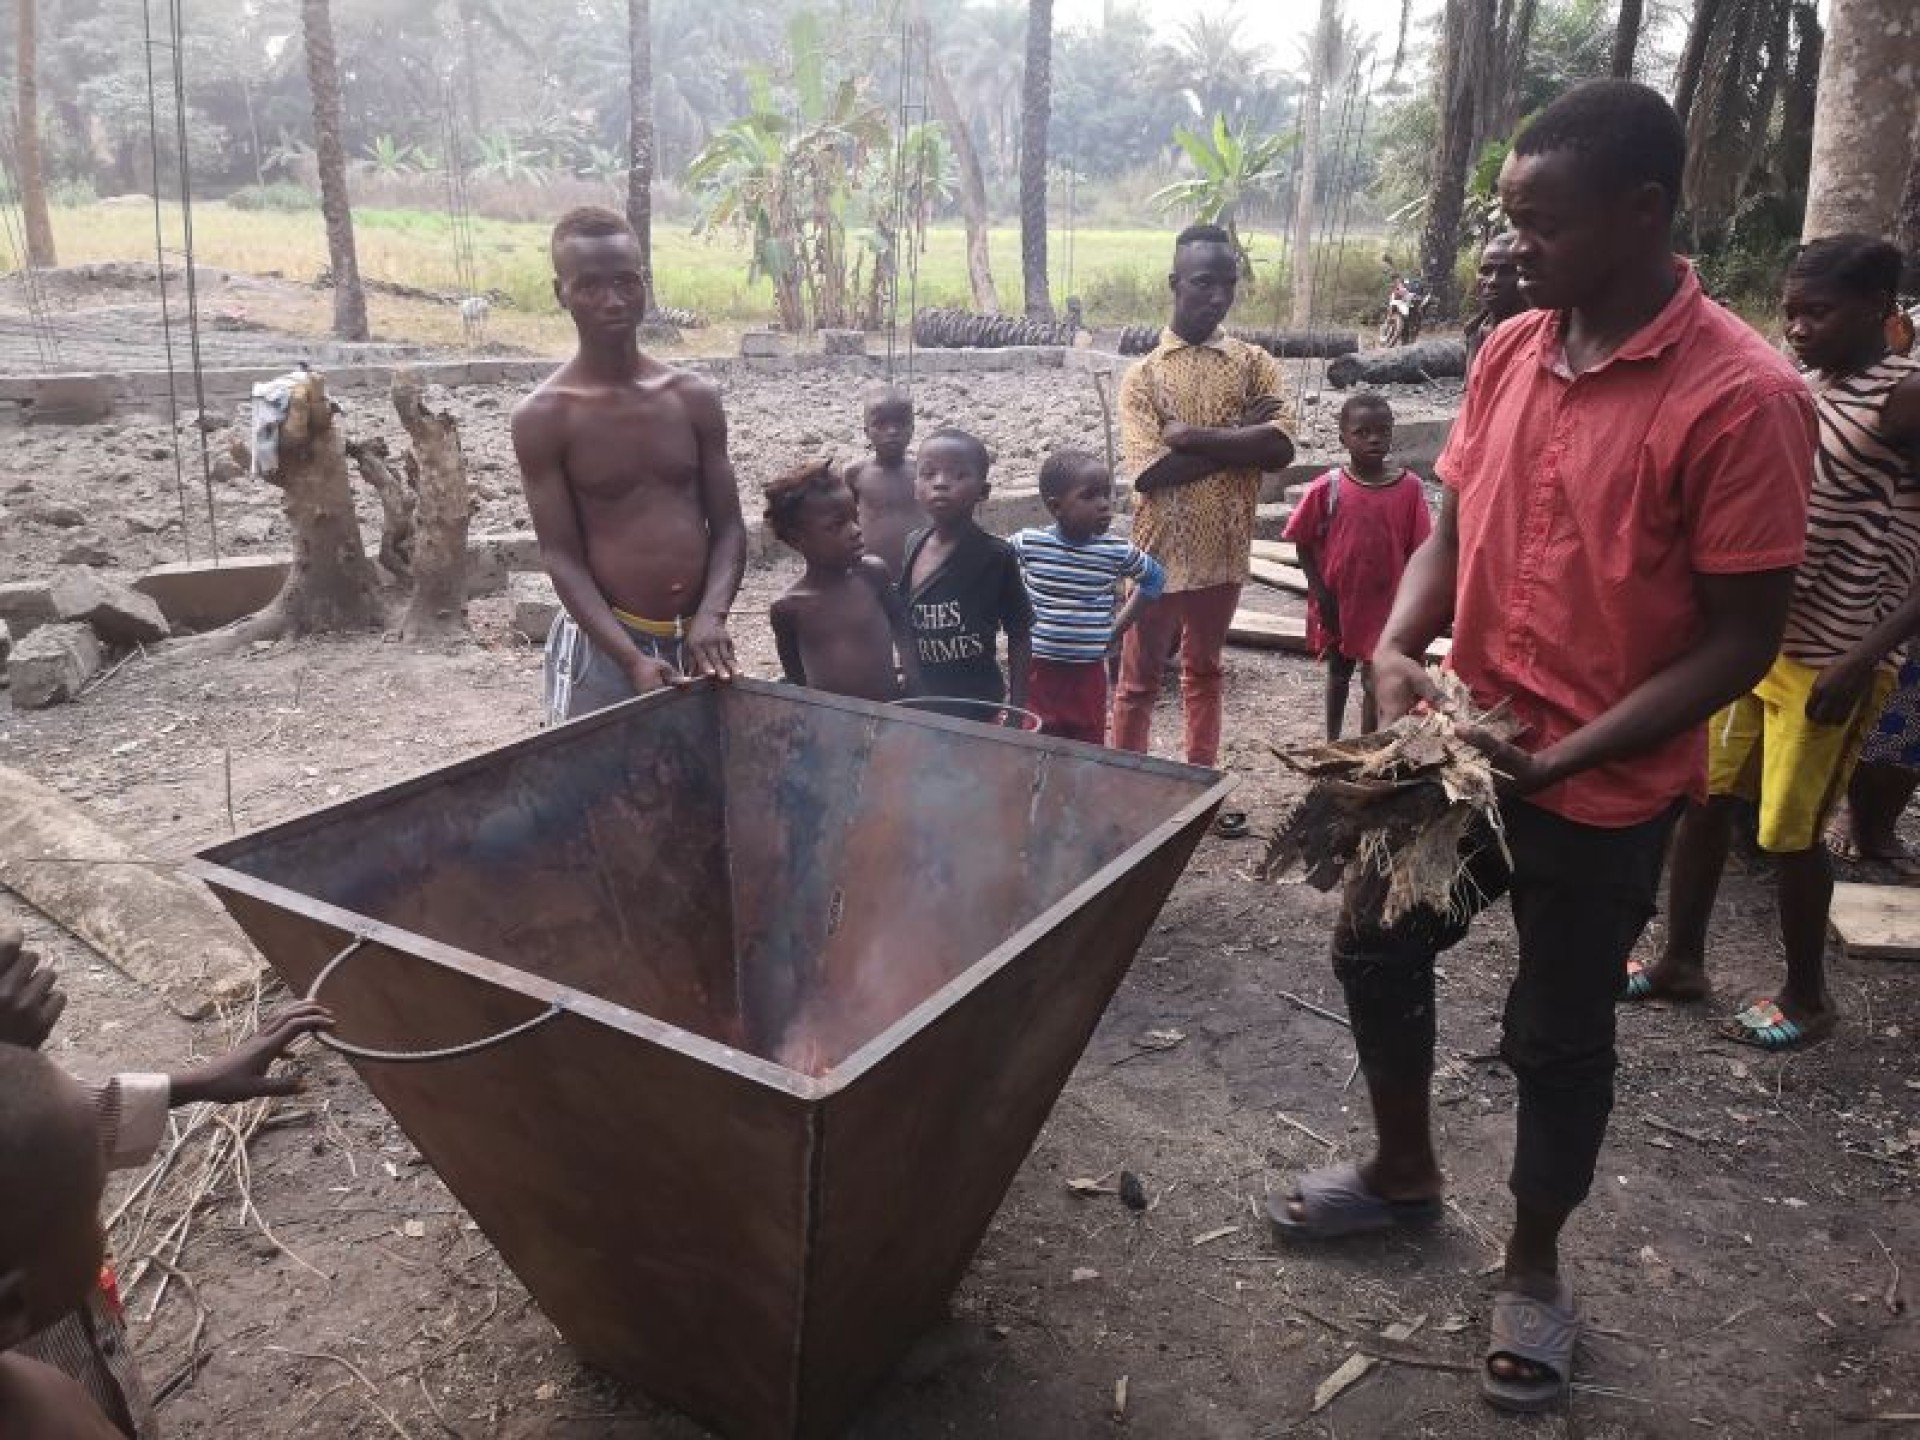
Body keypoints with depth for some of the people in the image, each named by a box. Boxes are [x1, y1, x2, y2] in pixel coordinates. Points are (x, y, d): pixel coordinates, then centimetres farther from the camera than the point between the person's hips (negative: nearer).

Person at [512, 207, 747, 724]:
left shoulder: (695, 398, 3)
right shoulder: (542, 417, -6)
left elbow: (728, 527, 4)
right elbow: (562, 557, -8)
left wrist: (710, 617, -13)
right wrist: (633, 659, -19)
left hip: (692, 642, 3)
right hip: (599, 649, -3)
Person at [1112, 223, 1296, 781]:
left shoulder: (1254, 363, 1)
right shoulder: (1144, 375, -5)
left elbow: (1280, 448, -14)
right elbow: (1150, 472, -18)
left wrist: (1192, 435, -18)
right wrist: (1237, 437, -15)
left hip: (1224, 550, 3)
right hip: (1160, 553, -2)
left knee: (1204, 672, 18)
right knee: (1139, 680, 8)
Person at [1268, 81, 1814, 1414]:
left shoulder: (1742, 395, -19)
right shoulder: (1511, 351, -1)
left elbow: (1743, 641, -16)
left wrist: (1563, 757, -22)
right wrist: (1397, 651, -11)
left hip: (1605, 792, -6)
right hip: (1463, 744, 6)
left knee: (1558, 1036, 11)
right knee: (1377, 948, 18)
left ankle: (1534, 1272, 37)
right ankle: (1406, 1174, 44)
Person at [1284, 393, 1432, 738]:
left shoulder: (1409, 487, -8)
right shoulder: (1328, 488, -10)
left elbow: (1416, 549, -4)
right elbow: (1303, 543, -4)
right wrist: (1320, 592, -8)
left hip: (1385, 605, 0)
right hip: (1337, 603, 1)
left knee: (1376, 679, 5)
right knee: (1338, 672, 19)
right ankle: (1332, 744, 34)